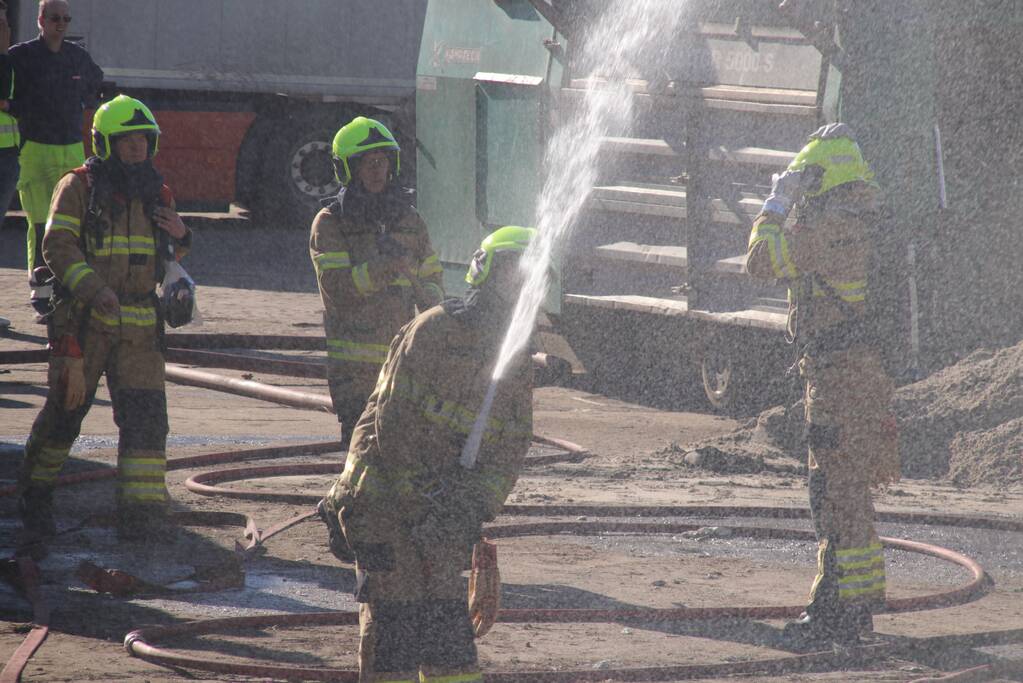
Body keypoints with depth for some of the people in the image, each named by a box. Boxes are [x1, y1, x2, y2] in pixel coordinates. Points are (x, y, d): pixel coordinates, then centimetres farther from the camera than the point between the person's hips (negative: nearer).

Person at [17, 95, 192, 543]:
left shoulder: (157, 193, 15)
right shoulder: (79, 187, -2)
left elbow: (168, 254, 26)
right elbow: (58, 246, -13)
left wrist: (181, 237, 2)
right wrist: (94, 288, -27)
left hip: (139, 325, 4)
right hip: (84, 320, -4)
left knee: (145, 412, -5)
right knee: (65, 408, 3)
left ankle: (142, 512, -4)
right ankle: (35, 496, 21)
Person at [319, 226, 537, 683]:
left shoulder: (517, 357, 6)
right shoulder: (432, 331, -15)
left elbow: (512, 443, 5)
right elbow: (394, 424, -18)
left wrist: (478, 504, -11)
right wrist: (426, 496, -21)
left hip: (444, 501, 6)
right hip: (385, 490, -6)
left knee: (447, 611, 4)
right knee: (393, 612, -6)